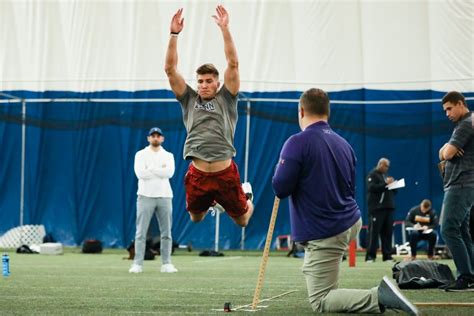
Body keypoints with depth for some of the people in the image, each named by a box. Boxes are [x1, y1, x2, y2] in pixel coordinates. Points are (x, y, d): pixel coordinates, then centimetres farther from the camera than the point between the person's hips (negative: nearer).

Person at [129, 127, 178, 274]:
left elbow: (169, 173, -9)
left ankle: (166, 264, 8)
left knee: (166, 232, 3)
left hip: (164, 196, 3)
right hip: (146, 196, -3)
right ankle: (137, 264, -5)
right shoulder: (141, 154, 4)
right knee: (141, 231, -5)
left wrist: (150, 169, -10)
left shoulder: (168, 156, 11)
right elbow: (140, 173, -13)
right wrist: (160, 170, -8)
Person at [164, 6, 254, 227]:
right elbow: (170, 69, 2)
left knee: (241, 220, 11)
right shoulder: (189, 100, 9)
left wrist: (224, 29, -13)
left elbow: (233, 64, -6)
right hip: (198, 174, 2)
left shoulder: (226, 99, 4)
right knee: (196, 218, 17)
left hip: (225, 173, -2)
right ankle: (209, 202, 50)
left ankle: (245, 195, 45)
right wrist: (174, 34, -6)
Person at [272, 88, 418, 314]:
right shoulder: (344, 144, 7)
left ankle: (380, 297, -23)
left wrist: (281, 166, 5)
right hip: (352, 223, 8)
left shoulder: (297, 143, -16)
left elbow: (280, 189, -16)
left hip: (323, 235, -8)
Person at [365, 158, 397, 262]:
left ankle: (387, 255, 6)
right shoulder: (372, 175, 0)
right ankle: (370, 256, -10)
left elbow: (393, 191, 25)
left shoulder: (385, 175, 24)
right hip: (377, 208, -8)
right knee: (374, 232, -9)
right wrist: (385, 184, -19)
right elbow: (371, 188, -16)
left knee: (387, 232, 4)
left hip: (388, 207, 8)